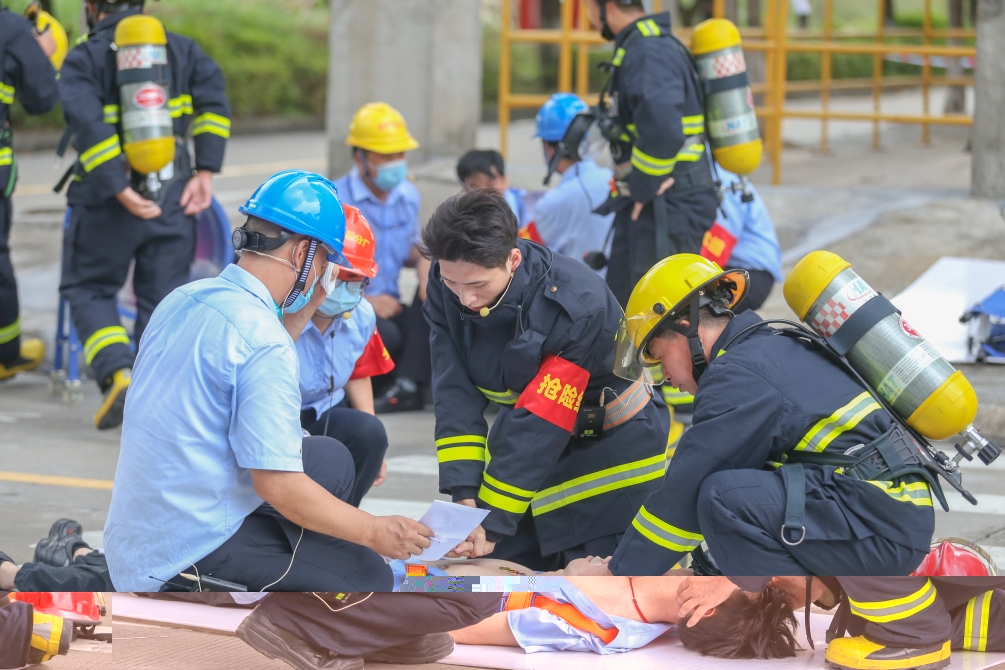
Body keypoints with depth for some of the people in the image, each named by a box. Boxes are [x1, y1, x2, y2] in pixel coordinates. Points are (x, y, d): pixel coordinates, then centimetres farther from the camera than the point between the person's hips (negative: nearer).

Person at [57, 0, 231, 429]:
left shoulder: (83, 59, -3)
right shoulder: (181, 48, 7)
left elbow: (87, 124, -18)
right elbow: (214, 100, -6)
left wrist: (120, 191, -20)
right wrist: (206, 172, -8)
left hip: (105, 200, -3)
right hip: (172, 198, 3)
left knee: (89, 289, 12)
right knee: (163, 299, 10)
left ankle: (117, 374, -8)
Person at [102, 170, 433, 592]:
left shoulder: (183, 299, 5)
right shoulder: (262, 337, -21)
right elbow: (277, 485, -21)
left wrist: (304, 310, 15)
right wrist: (375, 531, -10)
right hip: (187, 552, -9)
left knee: (332, 459, 20)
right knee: (368, 578, -5)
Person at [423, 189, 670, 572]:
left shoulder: (576, 304, -34)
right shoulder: (448, 286, -17)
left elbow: (540, 427, -32)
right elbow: (455, 395, -18)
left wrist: (493, 521, -32)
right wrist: (465, 495, -28)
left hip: (612, 437, -5)